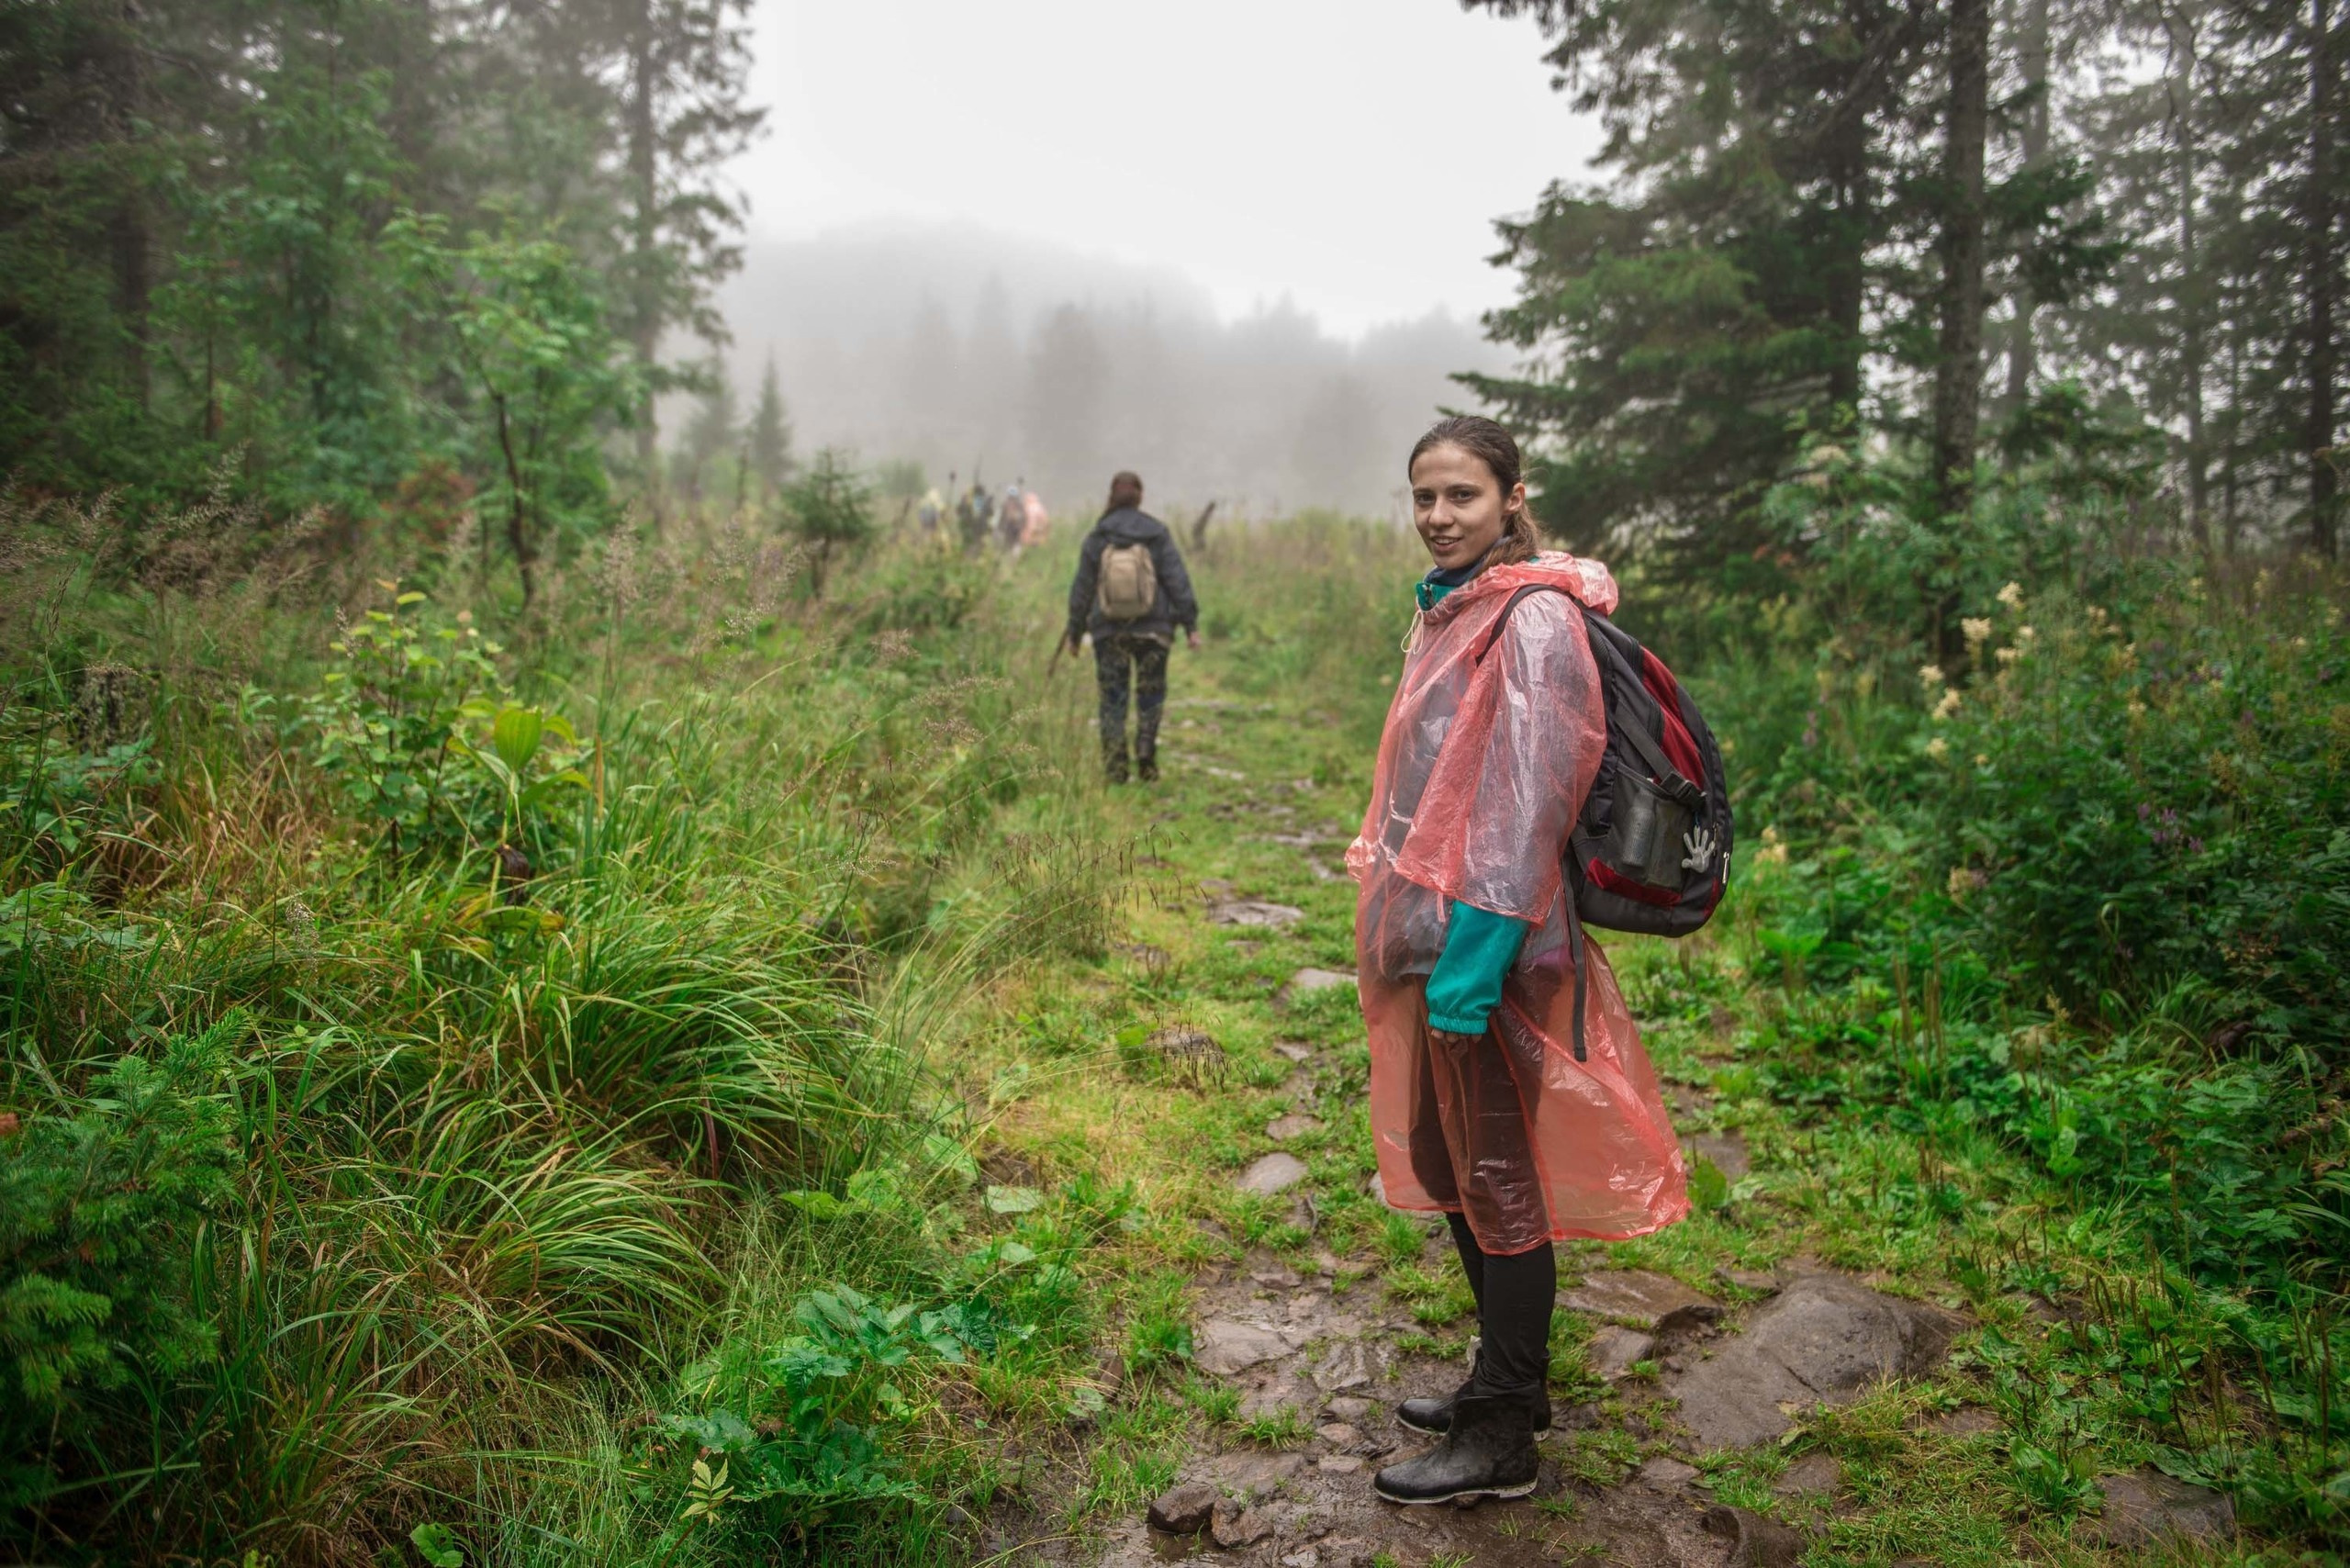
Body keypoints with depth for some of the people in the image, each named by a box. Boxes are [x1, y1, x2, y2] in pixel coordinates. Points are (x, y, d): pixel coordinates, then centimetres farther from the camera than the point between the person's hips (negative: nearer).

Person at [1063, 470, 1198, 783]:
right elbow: (1178, 581, -5)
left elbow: (1082, 588, 3)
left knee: (1112, 699, 6)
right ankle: (1145, 751, -4)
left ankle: (1115, 768, 2)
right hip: (1153, 628, 0)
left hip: (1109, 631, 0)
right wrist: (1190, 625, -2)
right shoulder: (1158, 535, -3)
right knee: (1150, 693, 12)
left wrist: (1074, 631, 11)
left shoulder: (1096, 538, -1)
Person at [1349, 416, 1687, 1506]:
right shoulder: (1451, 612, 13)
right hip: (1434, 931, 9)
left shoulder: (1532, 621, -15)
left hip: (1485, 942, -9)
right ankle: (1508, 1383, 36)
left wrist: (1471, 963, -23)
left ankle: (1501, 1441, 19)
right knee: (1442, 1165, 18)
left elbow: (1529, 803, -21)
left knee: (1497, 1182, 3)